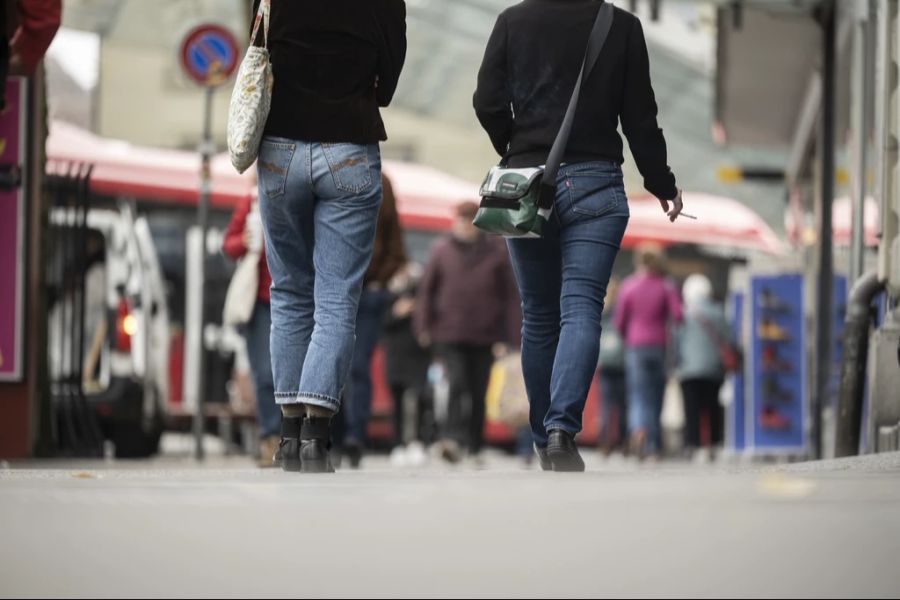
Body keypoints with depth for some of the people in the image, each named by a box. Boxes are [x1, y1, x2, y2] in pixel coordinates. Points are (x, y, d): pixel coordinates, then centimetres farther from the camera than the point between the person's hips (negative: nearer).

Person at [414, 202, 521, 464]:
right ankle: (454, 437, -25)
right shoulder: (442, 250, 4)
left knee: (479, 393, 6)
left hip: (484, 337, 1)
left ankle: (475, 447, 15)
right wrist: (424, 326, 0)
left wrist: (507, 338, -1)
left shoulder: (496, 253, 4)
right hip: (449, 335, -1)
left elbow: (510, 296, 5)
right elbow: (427, 289, 8)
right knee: (457, 383, -19)